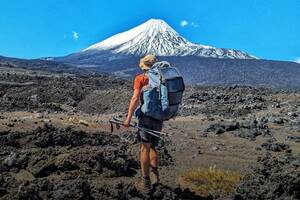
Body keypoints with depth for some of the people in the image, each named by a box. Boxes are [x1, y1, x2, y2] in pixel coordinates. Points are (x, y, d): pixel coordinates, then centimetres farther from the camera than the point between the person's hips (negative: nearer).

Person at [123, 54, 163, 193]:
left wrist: (128, 118, -13)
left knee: (144, 148, 3)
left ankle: (145, 182, 7)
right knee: (152, 146, 21)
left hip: (146, 116, -4)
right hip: (159, 117, 4)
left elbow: (135, 98, -14)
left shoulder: (140, 79, -3)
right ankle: (154, 174, 17)